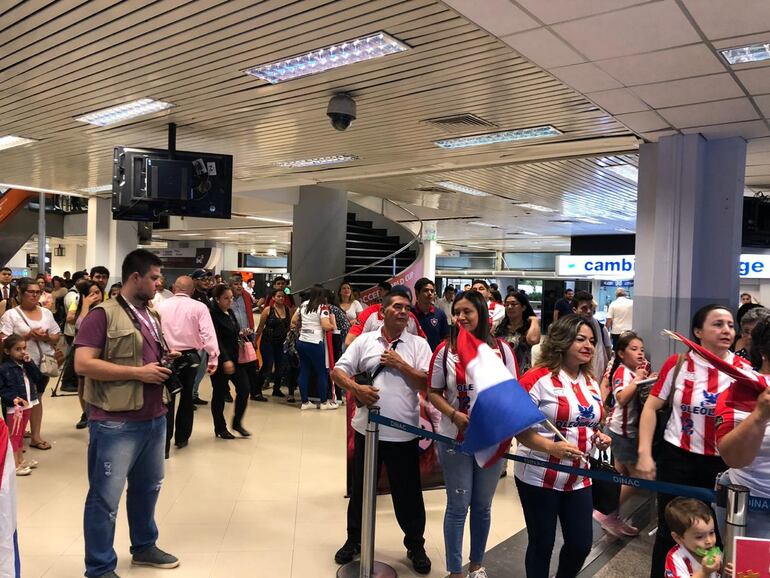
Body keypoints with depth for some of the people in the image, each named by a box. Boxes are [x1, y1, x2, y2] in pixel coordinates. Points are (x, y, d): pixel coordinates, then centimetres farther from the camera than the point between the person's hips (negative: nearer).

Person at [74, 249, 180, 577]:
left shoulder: (152, 316, 12)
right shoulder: (103, 314, -13)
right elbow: (83, 364, -21)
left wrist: (166, 361, 3)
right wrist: (138, 372, -21)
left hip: (154, 418, 8)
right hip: (116, 423, -8)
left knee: (148, 486, 21)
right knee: (105, 497, 4)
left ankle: (144, 547, 40)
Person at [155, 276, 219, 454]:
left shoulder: (160, 306, 0)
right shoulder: (199, 307, -5)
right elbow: (208, 334, -13)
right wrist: (213, 358, -11)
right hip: (189, 356, 0)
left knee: (167, 399, 4)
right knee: (186, 397, 16)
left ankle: (164, 443, -3)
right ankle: (181, 438, 26)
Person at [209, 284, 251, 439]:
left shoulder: (230, 313, 11)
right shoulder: (213, 315, -14)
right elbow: (216, 340, -21)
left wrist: (241, 334, 4)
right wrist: (225, 360, -27)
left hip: (235, 358, 7)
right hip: (221, 360, -7)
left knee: (244, 388, 2)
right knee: (219, 394, 4)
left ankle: (237, 422, 17)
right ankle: (220, 428, 18)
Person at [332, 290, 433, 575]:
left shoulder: (418, 344, -1)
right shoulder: (364, 340, 3)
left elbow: (428, 383, -8)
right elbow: (337, 371, 1)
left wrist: (401, 364, -15)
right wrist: (356, 388, -16)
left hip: (403, 433, -1)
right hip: (368, 429, 1)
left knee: (408, 493, 11)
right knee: (361, 488, 17)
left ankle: (415, 546, 30)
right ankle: (354, 540, 36)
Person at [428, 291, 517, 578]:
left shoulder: (501, 349, -3)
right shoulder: (445, 349, -6)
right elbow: (434, 392, -2)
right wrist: (454, 415, -18)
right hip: (455, 439, -2)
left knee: (483, 506, 17)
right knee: (458, 507, 8)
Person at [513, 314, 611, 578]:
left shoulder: (591, 383, 7)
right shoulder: (538, 378, -16)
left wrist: (598, 438, 1)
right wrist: (550, 447, -28)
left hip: (579, 479, 6)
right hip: (539, 478, -6)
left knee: (581, 544, 12)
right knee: (542, 544, 8)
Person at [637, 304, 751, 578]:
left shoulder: (744, 369, -5)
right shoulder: (677, 364, -7)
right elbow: (651, 407, -4)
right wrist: (645, 454, -9)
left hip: (723, 463, 1)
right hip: (677, 458, -1)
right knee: (669, 530, 11)